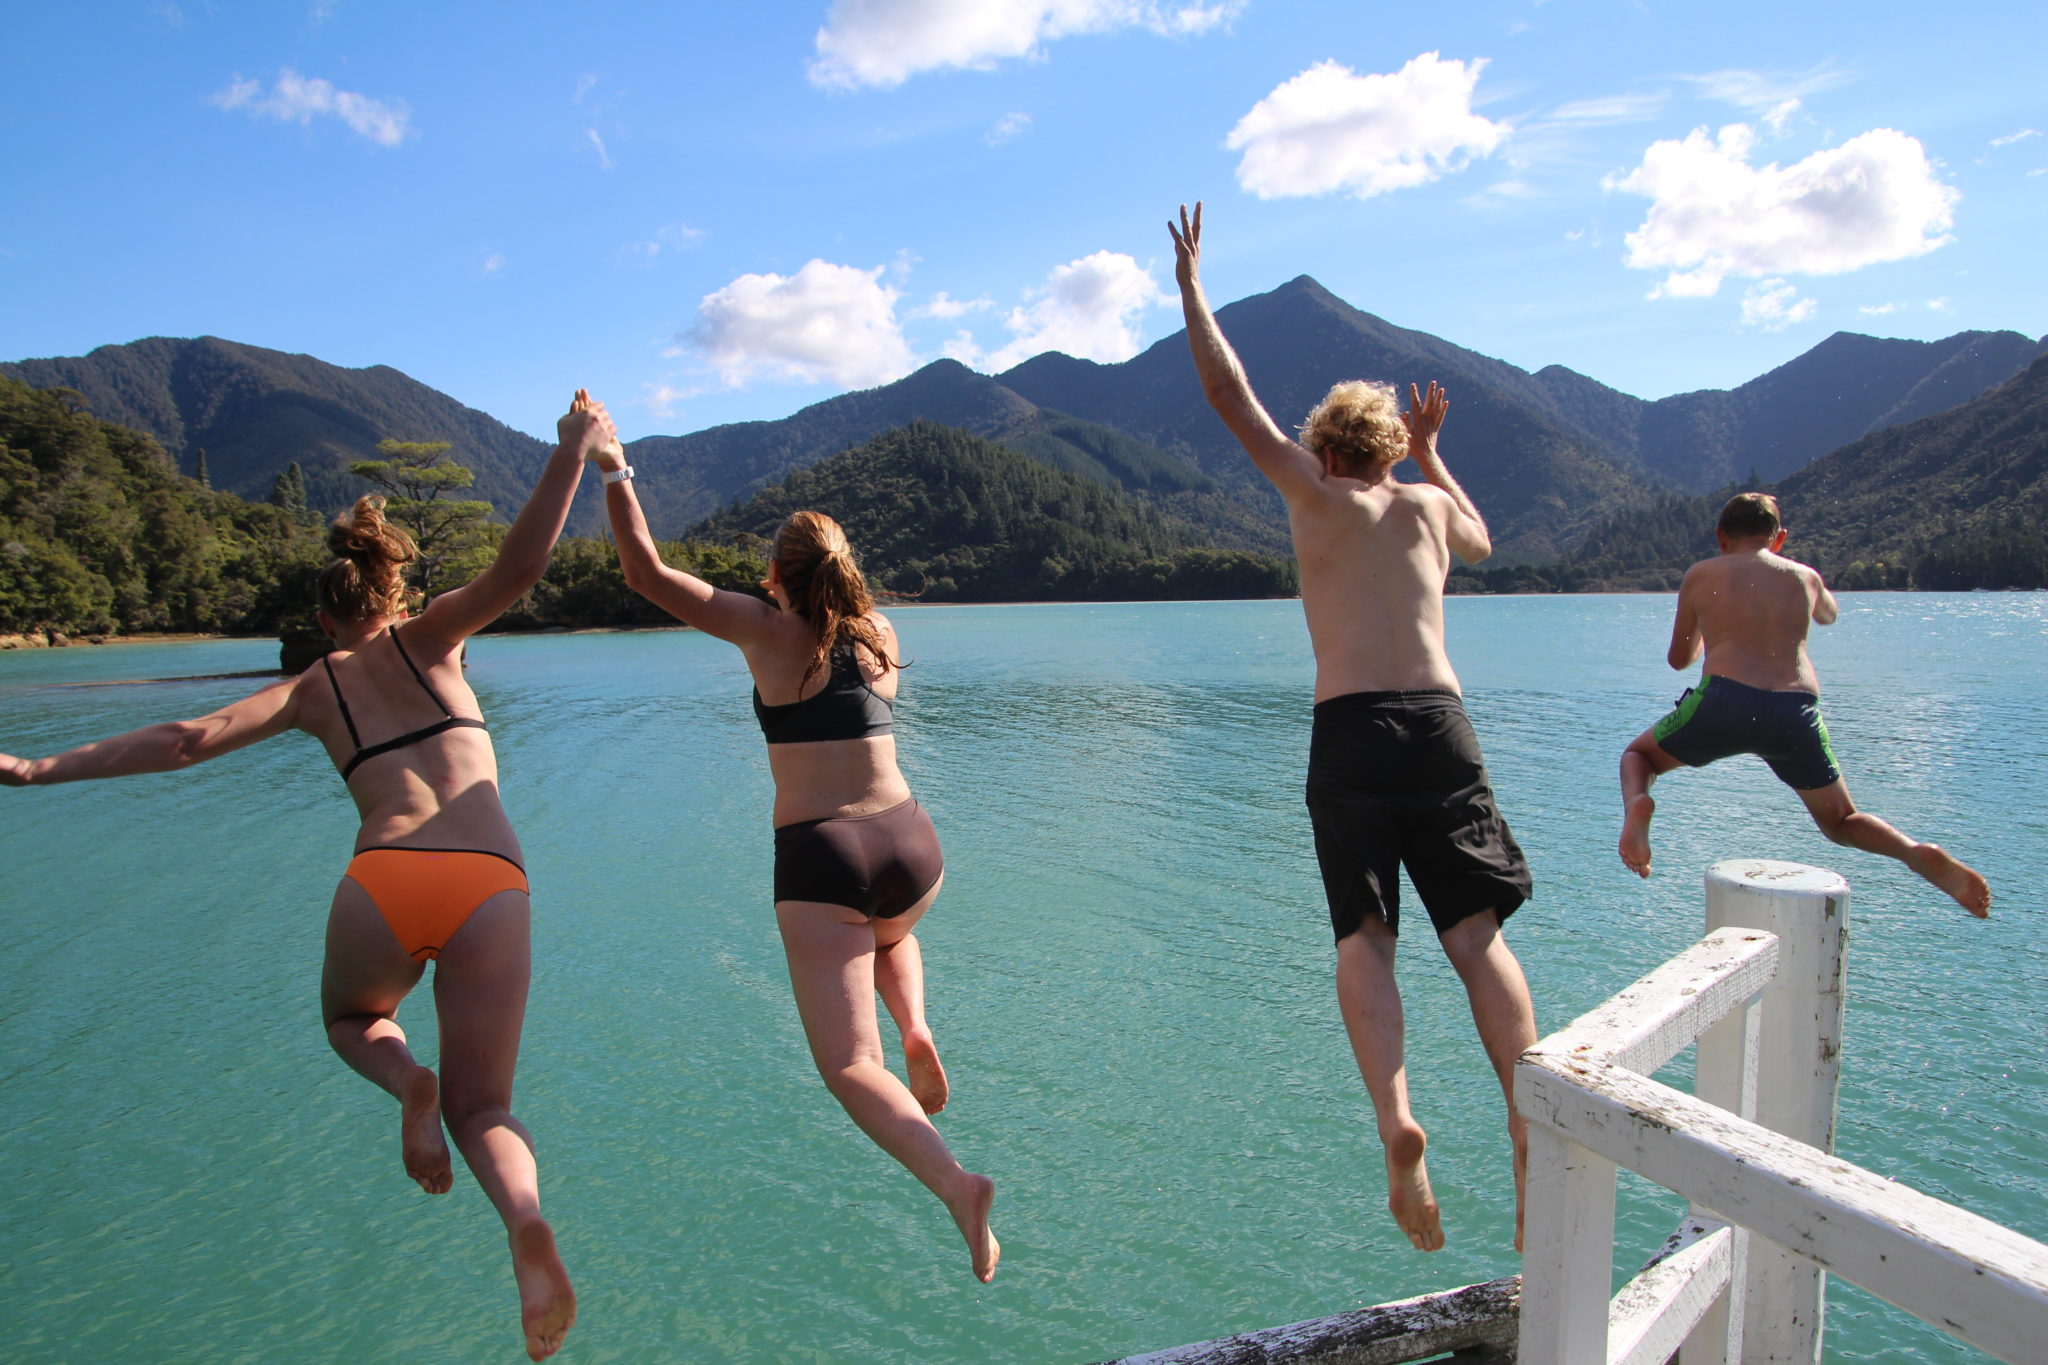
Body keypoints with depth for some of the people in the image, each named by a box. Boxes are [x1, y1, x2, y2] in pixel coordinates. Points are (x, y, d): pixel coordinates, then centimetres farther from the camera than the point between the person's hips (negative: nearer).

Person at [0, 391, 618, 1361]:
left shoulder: (314, 687, 21)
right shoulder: (431, 638, 19)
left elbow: (189, 739, 13)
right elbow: (516, 570, 2)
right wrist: (572, 453, 1)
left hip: (382, 880, 0)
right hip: (491, 885, 0)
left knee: (352, 1019, 37)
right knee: (480, 1110, 14)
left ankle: (409, 1081, 1)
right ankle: (528, 1228, -20)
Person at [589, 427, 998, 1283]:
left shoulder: (767, 631, -1)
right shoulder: (881, 631, 10)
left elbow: (645, 575, 2)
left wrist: (615, 475, 11)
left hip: (819, 860, -4)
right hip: (910, 846, 5)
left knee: (848, 1065, -2)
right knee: (891, 935, 41)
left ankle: (954, 1184, -24)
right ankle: (915, 1030, 13)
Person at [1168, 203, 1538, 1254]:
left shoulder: (1317, 497, 9)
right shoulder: (1430, 505, 18)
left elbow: (1232, 400, 11)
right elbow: (1480, 541, 42)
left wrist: (1191, 289, 20)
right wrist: (1433, 457, 50)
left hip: (1347, 735, -2)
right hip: (1437, 724, 3)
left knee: (1363, 938, 0)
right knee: (1477, 935, 1)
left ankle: (1396, 1120, -20)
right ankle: (1530, 1132, -13)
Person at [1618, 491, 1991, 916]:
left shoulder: (1701, 575, 14)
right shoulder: (1804, 576, 20)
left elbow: (1679, 658, 22)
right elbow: (1829, 614, 44)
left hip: (1724, 700, -3)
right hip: (1797, 711, 3)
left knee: (1638, 755, 20)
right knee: (1842, 823, 22)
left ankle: (1637, 803, -16)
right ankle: (1919, 854, -9)